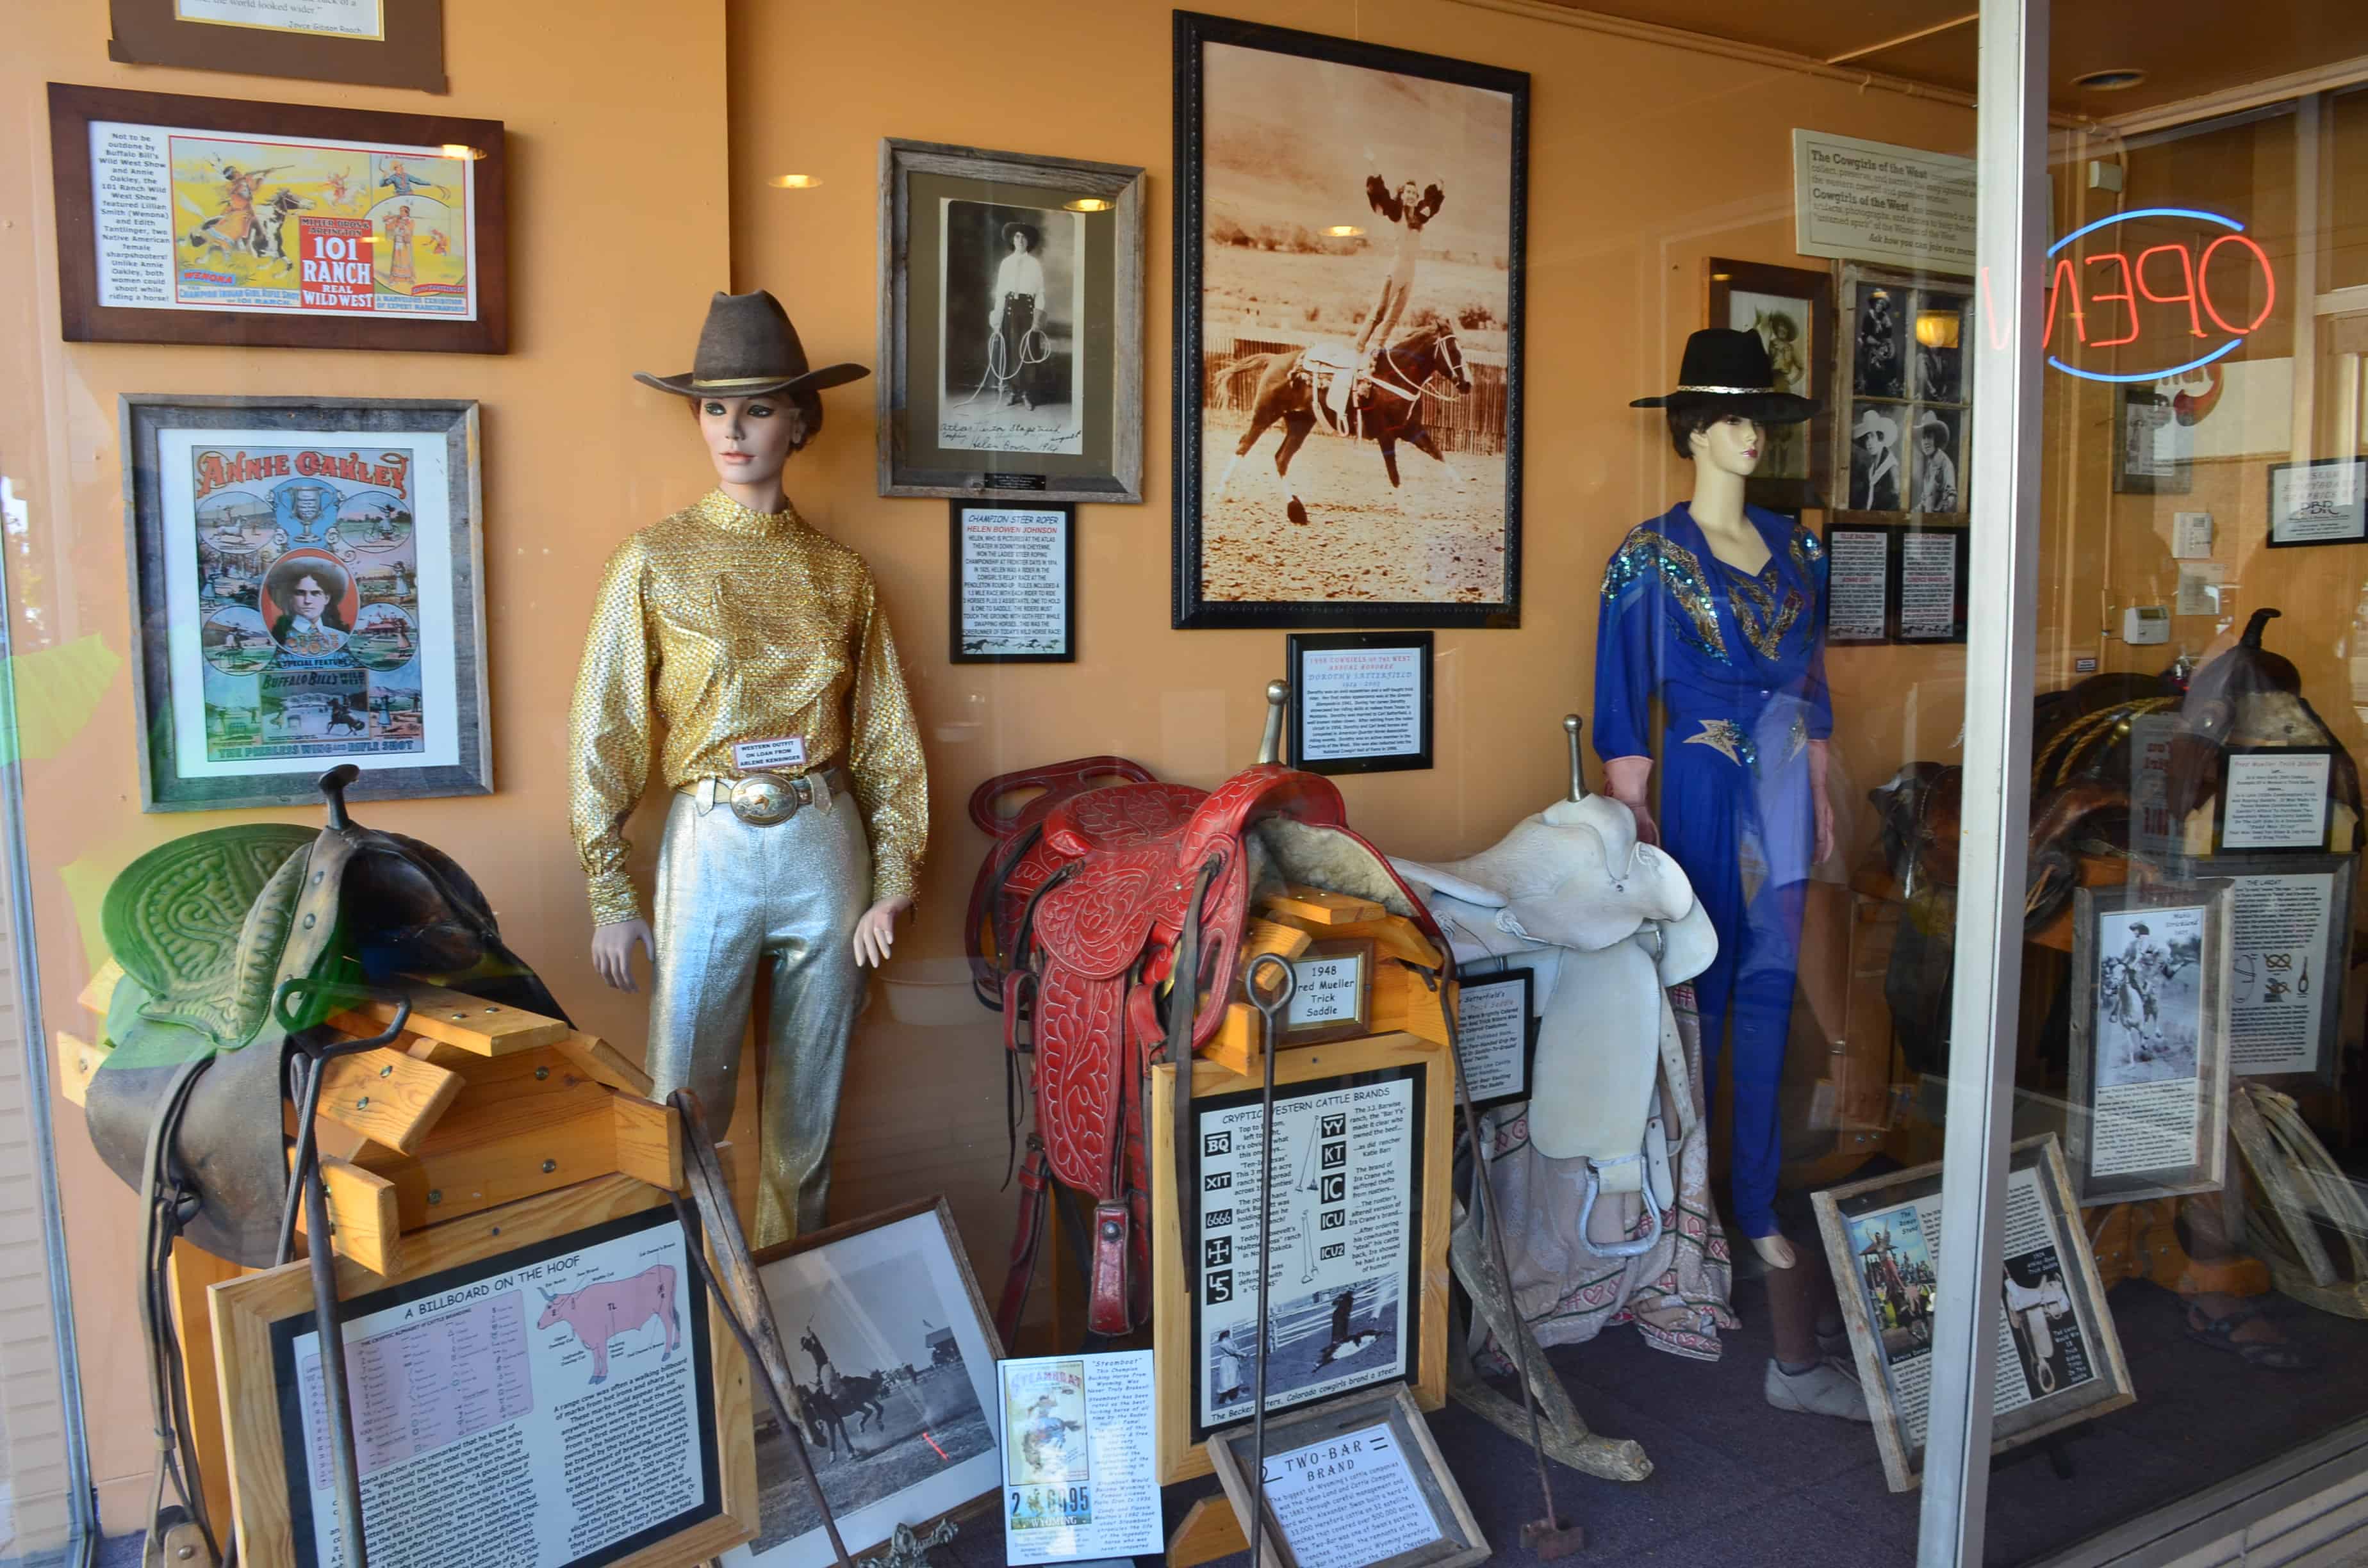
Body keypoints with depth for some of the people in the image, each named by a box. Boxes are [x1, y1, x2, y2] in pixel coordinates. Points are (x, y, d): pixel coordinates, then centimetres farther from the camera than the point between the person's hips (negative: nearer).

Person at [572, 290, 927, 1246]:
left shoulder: (840, 575, 8)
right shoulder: (655, 563, 1)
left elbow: (887, 739, 10)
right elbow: (603, 737, -1)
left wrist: (892, 881, 3)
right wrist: (611, 900, -5)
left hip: (827, 843, 2)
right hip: (710, 843, -2)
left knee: (809, 1105, 11)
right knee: (686, 1103, 0)